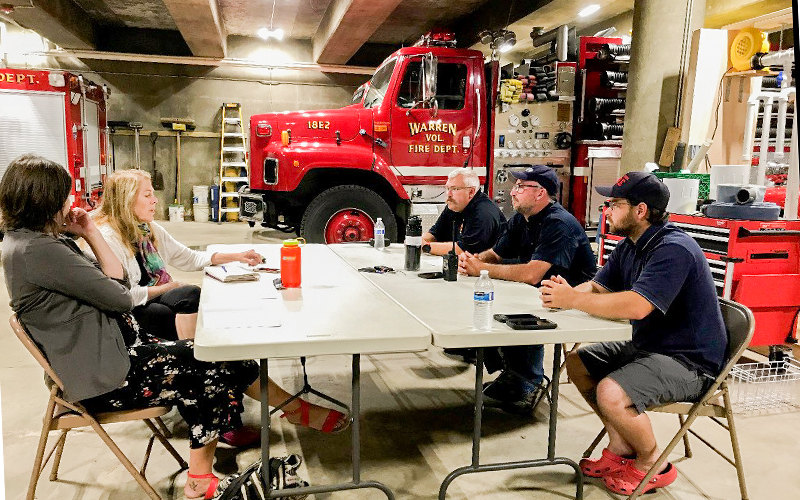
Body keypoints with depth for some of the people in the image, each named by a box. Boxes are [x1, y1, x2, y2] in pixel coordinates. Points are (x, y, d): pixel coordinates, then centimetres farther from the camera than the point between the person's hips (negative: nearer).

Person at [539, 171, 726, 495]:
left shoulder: (673, 249, -25)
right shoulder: (630, 246, 6)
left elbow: (636, 306, -36)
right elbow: (597, 287, 5)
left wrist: (573, 300, -30)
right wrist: (566, 293, -18)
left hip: (689, 360, -10)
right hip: (647, 346, 10)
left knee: (611, 394, -28)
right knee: (577, 363, 8)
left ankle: (652, 464, 2)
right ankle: (621, 448, 15)